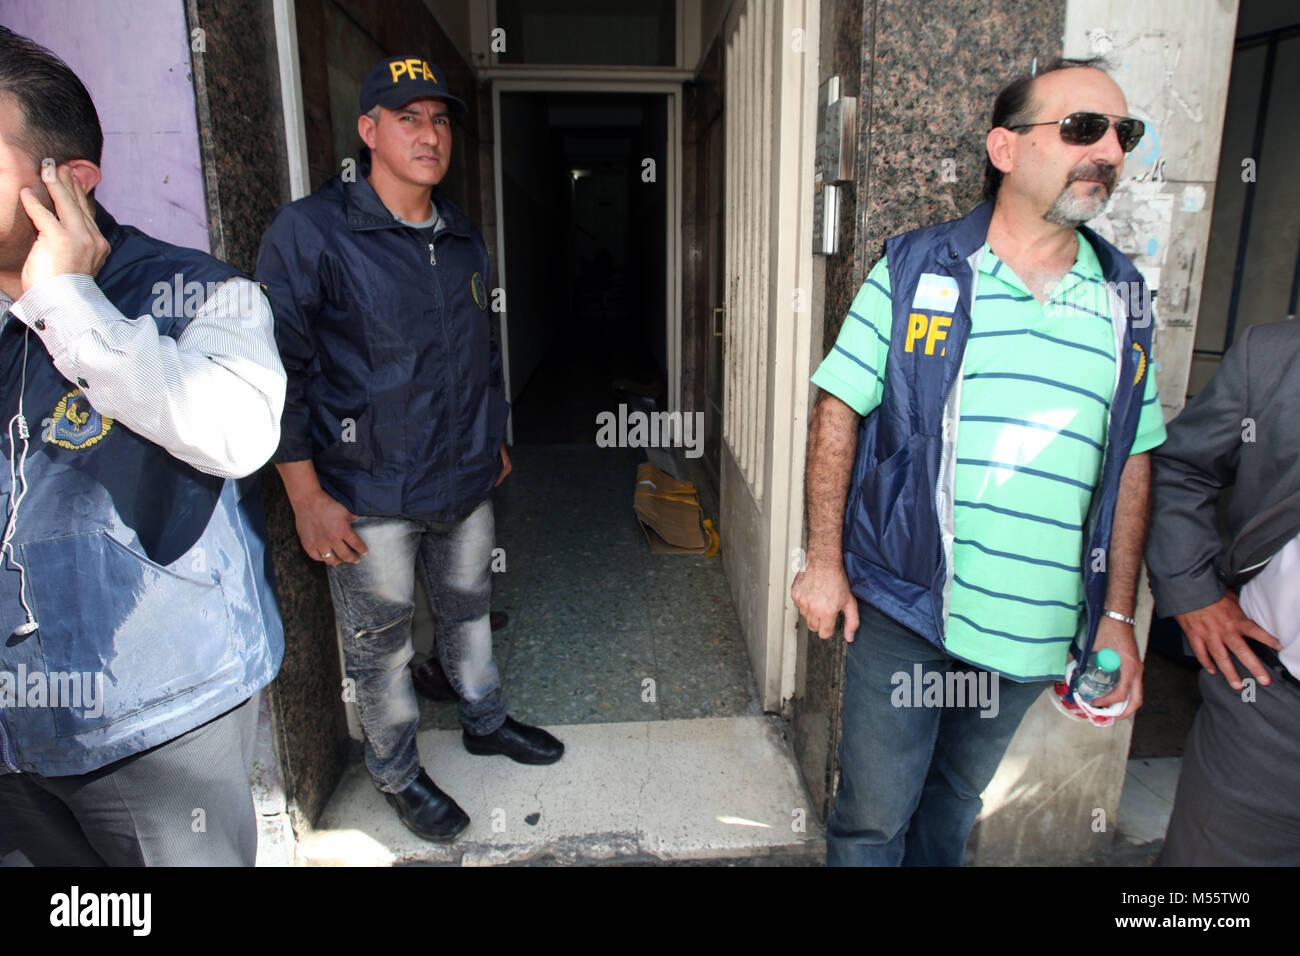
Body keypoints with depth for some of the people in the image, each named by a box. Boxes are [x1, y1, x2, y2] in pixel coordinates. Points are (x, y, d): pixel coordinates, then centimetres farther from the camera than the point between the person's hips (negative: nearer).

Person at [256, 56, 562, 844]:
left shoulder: (465, 237, 7)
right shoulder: (310, 233, -13)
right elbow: (281, 372, -13)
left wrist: (495, 439, 21)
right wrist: (307, 496, -15)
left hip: (466, 481, 6)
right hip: (370, 495, -5)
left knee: (469, 609, 22)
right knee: (380, 643, 11)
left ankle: (486, 720, 46)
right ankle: (398, 772, 33)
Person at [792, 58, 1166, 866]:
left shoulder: (1125, 299, 4)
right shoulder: (913, 271, -7)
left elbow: (1131, 463, 7)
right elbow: (839, 410, -5)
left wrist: (1118, 616, 6)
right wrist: (825, 560, -7)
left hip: (1037, 629, 3)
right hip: (904, 607, -3)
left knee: (956, 800, 23)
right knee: (873, 813, 10)